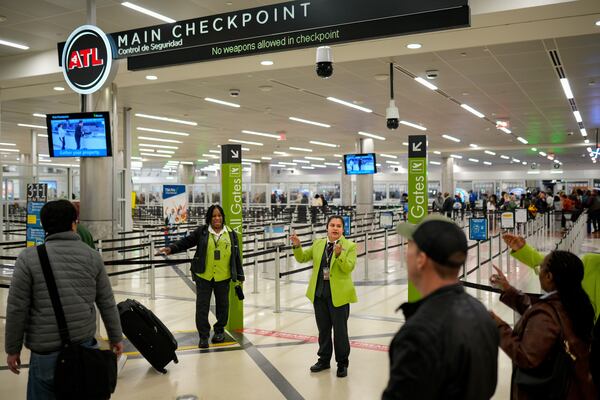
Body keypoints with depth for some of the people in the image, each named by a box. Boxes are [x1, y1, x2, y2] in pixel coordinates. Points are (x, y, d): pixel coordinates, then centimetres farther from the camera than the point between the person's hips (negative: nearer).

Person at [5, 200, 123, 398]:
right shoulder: (92, 256, 1)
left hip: (47, 352, -2)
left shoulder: (29, 257, -7)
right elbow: (107, 303, 6)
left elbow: (17, 309, -5)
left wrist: (13, 349, 6)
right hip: (85, 345, 3)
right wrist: (116, 338, 17)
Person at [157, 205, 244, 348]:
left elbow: (237, 255, 5)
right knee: (202, 306, 0)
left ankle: (219, 330, 34)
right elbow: (186, 242, 1)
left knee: (222, 305, 13)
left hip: (223, 277, 1)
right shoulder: (201, 232, -2)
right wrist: (171, 248, -16)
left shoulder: (231, 234, 2)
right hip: (203, 276, -1)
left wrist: (239, 276, 6)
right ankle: (203, 336, 11)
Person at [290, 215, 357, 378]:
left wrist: (339, 254, -31)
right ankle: (324, 359, 32)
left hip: (339, 295, -4)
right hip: (319, 294, 5)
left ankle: (342, 363, 19)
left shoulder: (350, 246, -5)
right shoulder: (318, 244, 9)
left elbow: (349, 268, -16)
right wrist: (297, 246, -6)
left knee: (340, 331, 4)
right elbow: (302, 258, 12)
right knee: (323, 329, 17)